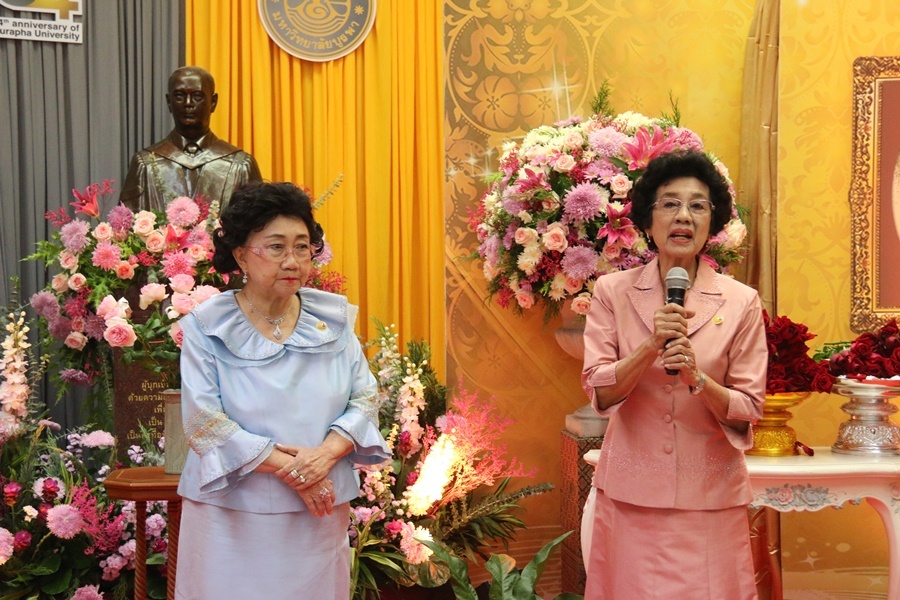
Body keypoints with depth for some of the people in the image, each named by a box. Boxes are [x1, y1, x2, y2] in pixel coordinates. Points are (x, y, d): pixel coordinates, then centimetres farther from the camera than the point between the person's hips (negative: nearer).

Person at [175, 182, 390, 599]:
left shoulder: (334, 318, 3)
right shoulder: (206, 327, -7)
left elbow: (364, 398, 2)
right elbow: (204, 422, -13)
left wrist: (328, 452, -17)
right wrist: (288, 467, -18)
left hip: (319, 514, 3)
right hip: (234, 514, -3)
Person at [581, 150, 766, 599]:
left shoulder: (741, 302, -2)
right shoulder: (613, 292, -1)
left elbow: (749, 410, -3)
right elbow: (599, 392, -7)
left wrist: (697, 378, -21)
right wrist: (652, 346, -22)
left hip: (709, 496, 0)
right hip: (632, 491, 0)